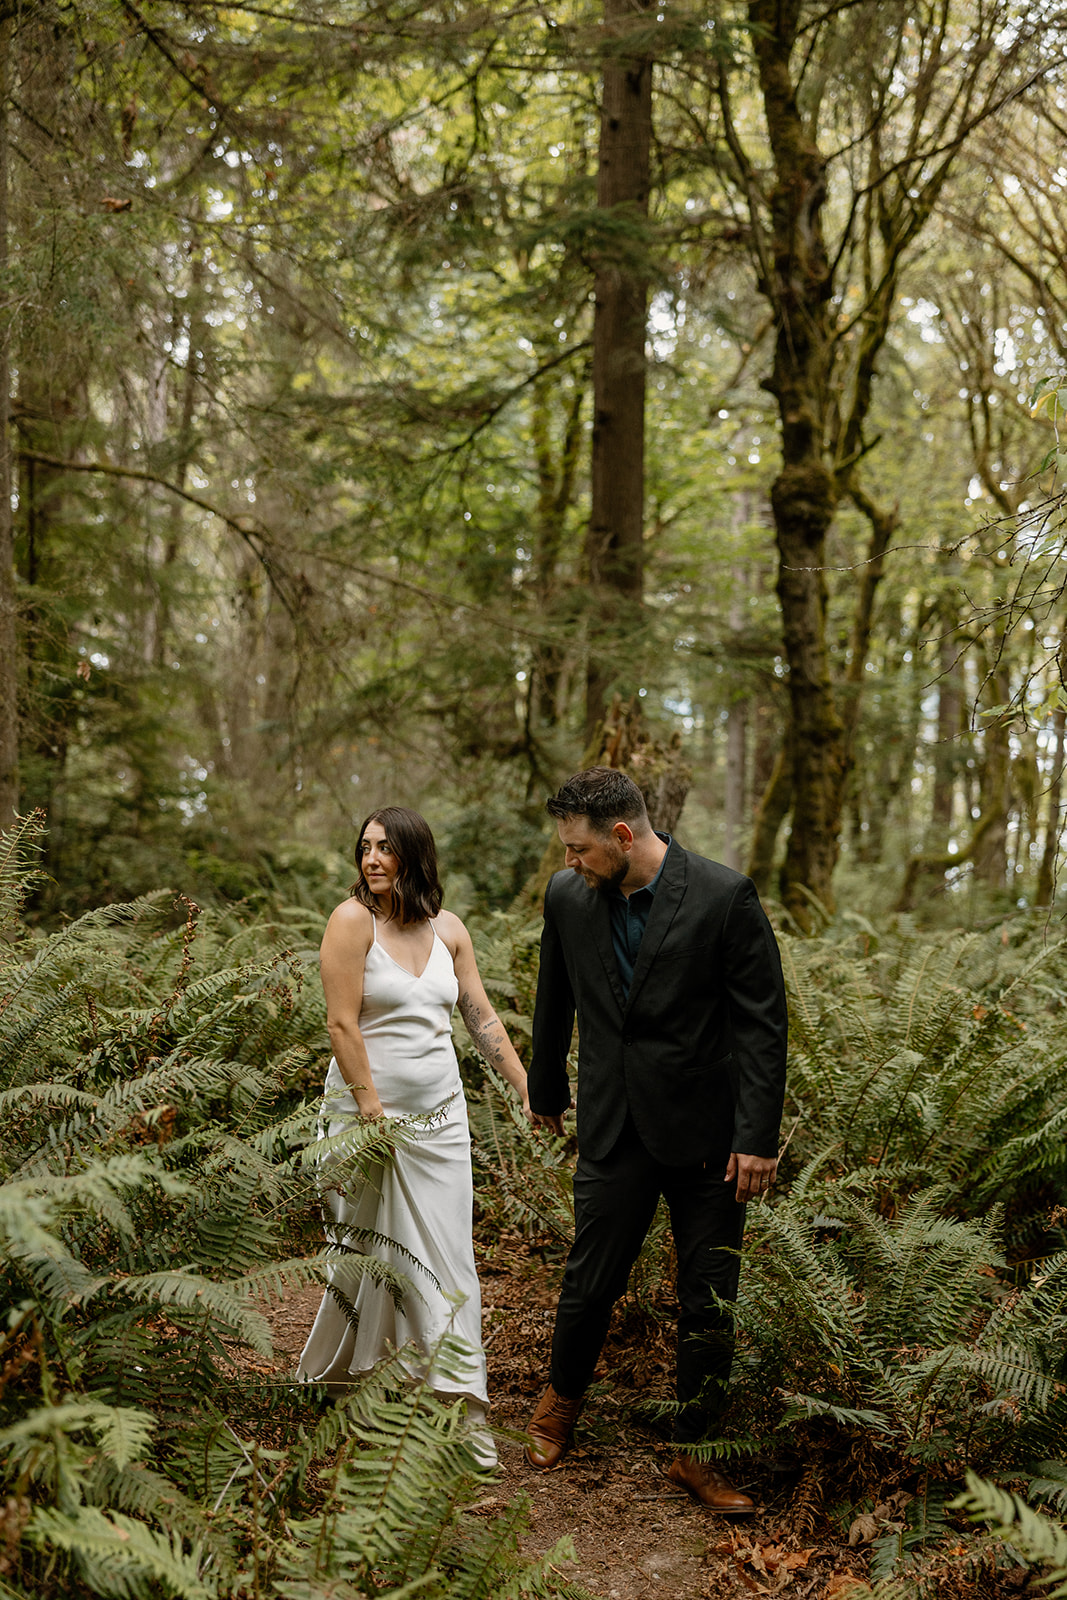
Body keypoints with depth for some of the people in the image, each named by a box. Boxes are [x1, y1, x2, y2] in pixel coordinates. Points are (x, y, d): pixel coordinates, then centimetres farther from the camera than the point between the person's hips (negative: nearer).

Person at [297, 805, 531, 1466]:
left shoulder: (448, 929, 6)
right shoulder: (353, 920, -9)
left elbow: (482, 1017, 12)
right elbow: (342, 1023, -13)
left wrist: (528, 1087, 8)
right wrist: (371, 1109, -15)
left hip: (441, 1115, 4)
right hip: (368, 1110, -4)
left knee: (447, 1257, 3)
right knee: (368, 1254, 7)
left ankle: (464, 1410, 9)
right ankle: (338, 1378, 30)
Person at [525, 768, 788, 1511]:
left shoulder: (726, 896, -14)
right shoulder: (568, 896, -2)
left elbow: (762, 1022, -11)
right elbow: (555, 1003, 15)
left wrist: (758, 1137, -13)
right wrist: (547, 1090, 25)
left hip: (707, 1135, -2)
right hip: (613, 1130, 3)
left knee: (710, 1303, 7)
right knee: (590, 1282, 10)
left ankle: (695, 1449, 26)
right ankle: (563, 1399, 39)